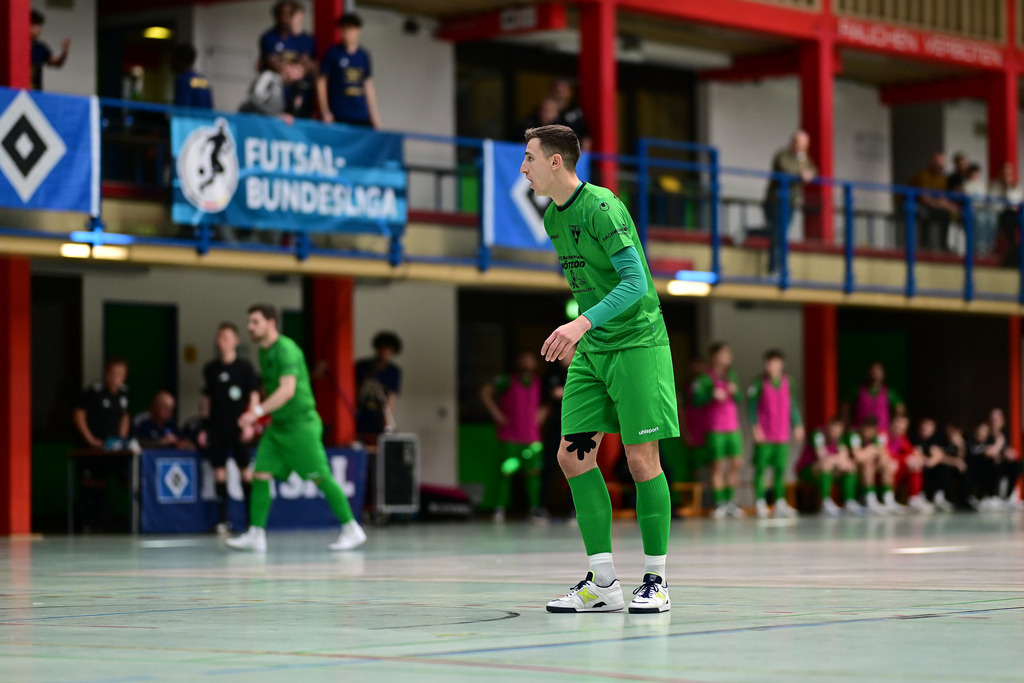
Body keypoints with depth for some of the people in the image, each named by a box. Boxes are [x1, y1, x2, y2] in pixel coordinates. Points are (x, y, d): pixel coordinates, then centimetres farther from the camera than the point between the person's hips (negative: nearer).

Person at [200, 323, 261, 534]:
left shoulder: (245, 367, 1)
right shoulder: (210, 369, 10)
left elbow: (254, 396, 0)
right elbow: (207, 400, 15)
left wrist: (249, 423, -9)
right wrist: (204, 428, 11)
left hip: (238, 425, -3)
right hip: (216, 425, 3)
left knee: (245, 470, -4)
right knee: (219, 471, 1)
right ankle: (222, 520, 4)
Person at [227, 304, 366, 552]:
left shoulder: (286, 349, -17)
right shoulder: (265, 352, 12)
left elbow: (287, 390, -27)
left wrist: (257, 411, -34)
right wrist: (270, 416, 22)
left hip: (300, 424, -9)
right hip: (278, 426, 9)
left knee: (320, 478, -5)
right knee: (260, 475, -2)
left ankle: (352, 530, 5)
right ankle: (256, 535, -1)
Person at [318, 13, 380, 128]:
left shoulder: (363, 56, 12)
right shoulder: (332, 54, 0)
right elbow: (321, 83, 1)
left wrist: (374, 115, 16)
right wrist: (325, 111, -5)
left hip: (362, 118, 4)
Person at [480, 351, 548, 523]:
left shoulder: (539, 383, 8)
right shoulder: (507, 380, -4)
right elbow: (485, 392, -4)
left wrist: (543, 412, 6)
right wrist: (496, 413, -8)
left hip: (532, 436, 4)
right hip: (510, 437, -3)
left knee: (534, 470, -2)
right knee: (507, 470, -8)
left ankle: (535, 508, 3)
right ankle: (500, 507, -2)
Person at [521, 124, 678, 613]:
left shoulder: (601, 208, -15)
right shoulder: (553, 217, 11)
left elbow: (635, 281, -21)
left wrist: (582, 323, -30)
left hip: (637, 342, -8)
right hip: (591, 349, 8)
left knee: (642, 458, -6)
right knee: (574, 454, -1)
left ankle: (656, 582, 4)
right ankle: (603, 584, 3)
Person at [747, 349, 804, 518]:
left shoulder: (787, 383, 7)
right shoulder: (759, 383, -4)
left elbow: (792, 405, 16)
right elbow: (751, 405, -5)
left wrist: (797, 425, 14)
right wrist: (755, 426, -12)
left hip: (782, 435, 4)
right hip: (764, 436, -4)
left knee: (781, 468, 5)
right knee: (760, 468, -1)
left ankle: (780, 503, 11)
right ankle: (760, 503, 3)